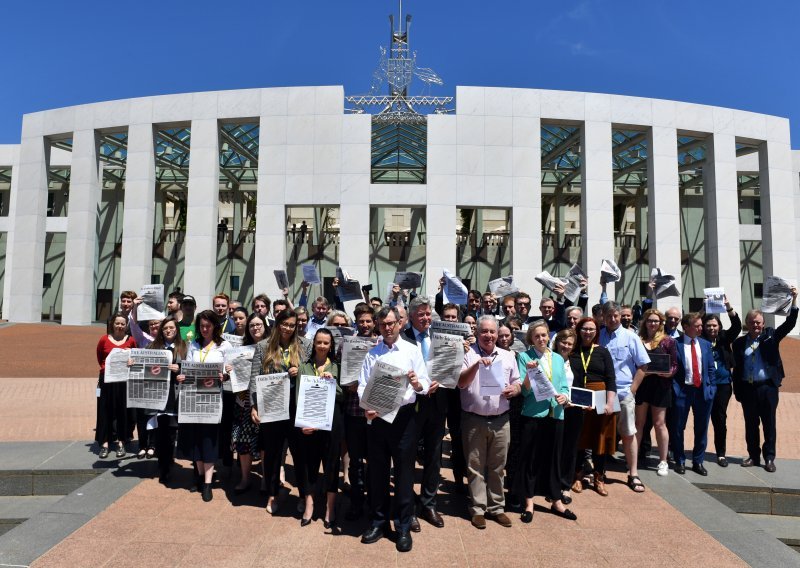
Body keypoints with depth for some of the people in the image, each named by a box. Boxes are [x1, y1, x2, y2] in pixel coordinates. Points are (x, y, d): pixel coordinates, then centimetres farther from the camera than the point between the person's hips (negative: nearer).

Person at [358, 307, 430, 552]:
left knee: (403, 470, 4)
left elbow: (425, 384, -4)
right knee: (377, 470, 12)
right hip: (376, 416, 2)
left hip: (404, 416, -2)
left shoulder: (412, 351, 1)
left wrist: (417, 384, -26)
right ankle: (378, 521, 29)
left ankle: (403, 527, 19)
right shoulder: (372, 353, 6)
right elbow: (362, 385, 1)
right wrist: (366, 407, -17)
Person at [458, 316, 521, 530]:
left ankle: (497, 507, 23)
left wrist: (515, 389, -10)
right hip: (474, 420, -3)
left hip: (500, 420, 3)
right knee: (475, 466, 6)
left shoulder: (508, 356, 9)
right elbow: (461, 383, -12)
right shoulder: (468, 354, -4)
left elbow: (517, 383, 14)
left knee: (497, 466, 11)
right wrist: (476, 364, -26)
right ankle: (478, 509, 16)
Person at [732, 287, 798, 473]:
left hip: (768, 388, -1)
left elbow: (789, 324, -11)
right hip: (747, 389, 1)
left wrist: (794, 300, -21)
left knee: (769, 424, 6)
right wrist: (738, 392, 1)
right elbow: (737, 369, 4)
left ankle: (769, 458, 17)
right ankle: (753, 456, 23)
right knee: (750, 425, 10)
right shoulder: (739, 343, 4)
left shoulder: (770, 336, 3)